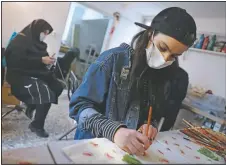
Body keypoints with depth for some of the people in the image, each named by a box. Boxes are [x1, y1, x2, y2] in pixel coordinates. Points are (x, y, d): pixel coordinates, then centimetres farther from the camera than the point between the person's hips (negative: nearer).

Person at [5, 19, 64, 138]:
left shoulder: (36, 42, 14)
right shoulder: (20, 41, -13)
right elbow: (18, 61, -26)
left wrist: (47, 60, -3)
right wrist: (41, 60, -26)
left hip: (36, 73, 9)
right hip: (21, 75, -9)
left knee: (58, 87, -8)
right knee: (46, 94, -27)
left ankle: (32, 106, 8)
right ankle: (37, 125, -10)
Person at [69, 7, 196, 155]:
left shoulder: (178, 78, -1)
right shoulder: (114, 59, -12)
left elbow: (167, 120, 8)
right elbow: (79, 105, -13)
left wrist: (153, 126, -14)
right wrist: (113, 131, -28)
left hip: (140, 151, 3)